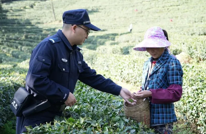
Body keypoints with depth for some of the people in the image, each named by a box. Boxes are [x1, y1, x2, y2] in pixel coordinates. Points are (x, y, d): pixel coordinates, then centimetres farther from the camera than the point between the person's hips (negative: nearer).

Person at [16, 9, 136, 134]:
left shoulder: (75, 52, 8)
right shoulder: (49, 46, -21)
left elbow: (92, 77, 13)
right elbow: (35, 80, -29)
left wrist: (119, 90, 7)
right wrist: (64, 94, -22)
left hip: (55, 114, 9)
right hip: (36, 115, -8)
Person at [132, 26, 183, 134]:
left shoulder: (172, 63, -9)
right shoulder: (148, 63, 12)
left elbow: (175, 93, -13)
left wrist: (151, 94, -22)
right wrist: (139, 94, -2)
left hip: (163, 117, -6)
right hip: (147, 117, 6)